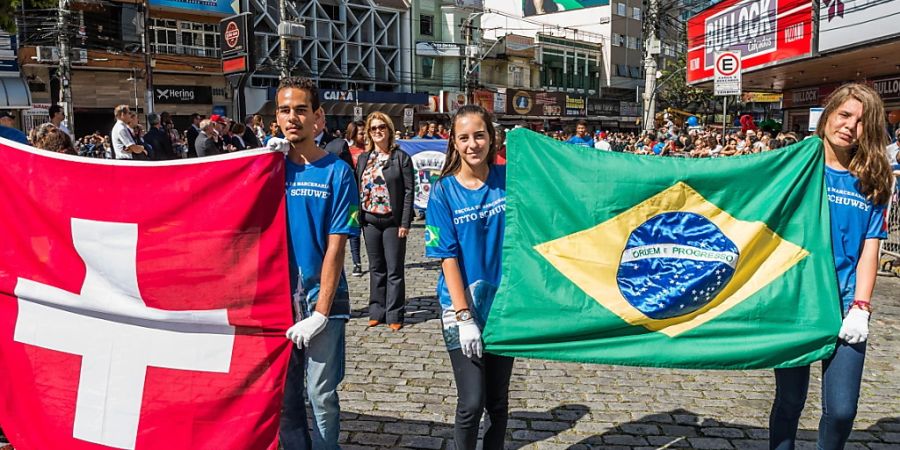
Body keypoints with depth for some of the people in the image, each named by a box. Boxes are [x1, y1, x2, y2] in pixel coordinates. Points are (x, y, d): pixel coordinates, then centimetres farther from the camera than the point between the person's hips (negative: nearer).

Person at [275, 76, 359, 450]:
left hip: (322, 299, -3)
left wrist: (321, 311, -12)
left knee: (322, 397, 6)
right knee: (284, 395, 13)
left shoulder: (337, 172, -6)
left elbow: (336, 248, -8)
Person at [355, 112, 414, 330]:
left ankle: (394, 315, 8)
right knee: (376, 269, 11)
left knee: (394, 270, 1)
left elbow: (409, 190, -7)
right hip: (370, 221, 4)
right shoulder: (363, 158, 10)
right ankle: (377, 311, 20)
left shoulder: (401, 157, -3)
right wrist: (357, 218, 1)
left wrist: (405, 223, -13)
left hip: (393, 221, -4)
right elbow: (358, 189, 10)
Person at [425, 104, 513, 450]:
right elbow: (448, 258, -10)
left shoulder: (508, 179, -2)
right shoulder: (444, 191, -8)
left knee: (498, 401, 13)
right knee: (472, 403, -4)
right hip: (462, 307, -2)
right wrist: (464, 316, -15)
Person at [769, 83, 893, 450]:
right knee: (790, 400, 8)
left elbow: (869, 250, 4)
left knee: (841, 410, -2)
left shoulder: (872, 184, 8)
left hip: (844, 308, 2)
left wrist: (860, 307, -6)